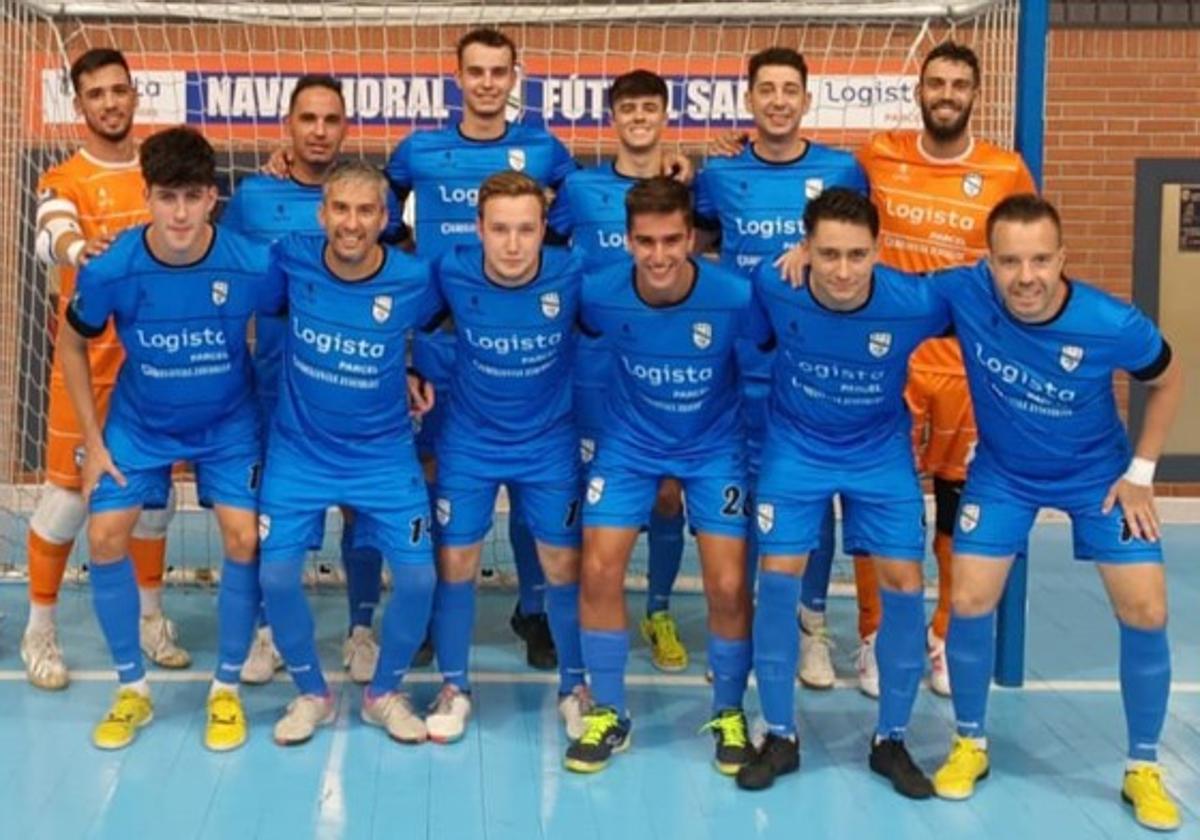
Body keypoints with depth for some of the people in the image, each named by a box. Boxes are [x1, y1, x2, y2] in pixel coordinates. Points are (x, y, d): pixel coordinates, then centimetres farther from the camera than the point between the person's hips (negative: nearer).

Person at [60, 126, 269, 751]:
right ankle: (132, 690, 13)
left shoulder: (251, 266, -28)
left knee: (243, 538, -12)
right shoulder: (109, 270, -25)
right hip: (139, 423, 1)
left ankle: (226, 689, 10)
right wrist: (93, 440, -6)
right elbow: (73, 346, -6)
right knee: (106, 538, -7)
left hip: (228, 423, -1)